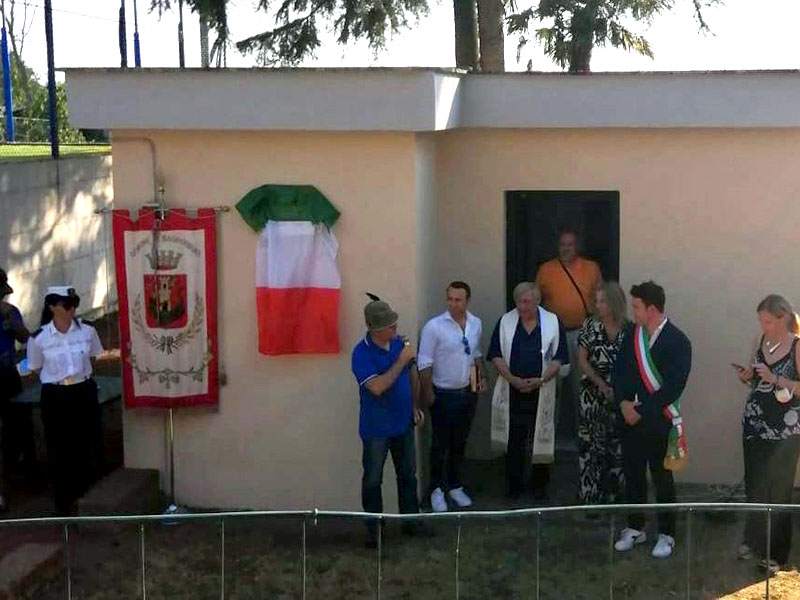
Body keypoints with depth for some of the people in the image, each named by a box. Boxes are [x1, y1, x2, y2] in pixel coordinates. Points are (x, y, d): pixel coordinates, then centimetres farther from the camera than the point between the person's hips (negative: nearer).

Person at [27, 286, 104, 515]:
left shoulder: (87, 331, -4)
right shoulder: (39, 338, -8)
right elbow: (36, 369, 4)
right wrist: (56, 377, -2)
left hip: (84, 392, 2)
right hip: (56, 397, -2)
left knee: (86, 446, 9)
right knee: (59, 449, 6)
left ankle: (86, 495, 26)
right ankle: (64, 500, 21)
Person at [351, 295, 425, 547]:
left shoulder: (399, 342, -3)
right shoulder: (362, 353, -22)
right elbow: (377, 387, -31)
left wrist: (415, 406, 11)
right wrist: (401, 360, -30)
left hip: (403, 423, 6)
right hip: (376, 429, -6)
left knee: (408, 475, 17)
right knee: (373, 480, 7)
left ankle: (410, 520, 32)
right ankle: (373, 529, 20)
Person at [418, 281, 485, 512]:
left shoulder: (475, 324, 1)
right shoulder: (434, 327, -16)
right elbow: (424, 363, -12)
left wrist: (480, 376, 6)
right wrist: (428, 392, -13)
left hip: (468, 392, 5)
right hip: (443, 395, -5)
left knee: (459, 442, 15)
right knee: (440, 444, 5)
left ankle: (455, 486, 29)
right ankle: (437, 489, 19)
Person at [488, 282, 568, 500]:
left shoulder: (552, 322, -1)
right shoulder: (505, 322, 2)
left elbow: (559, 359, -2)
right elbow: (496, 355, 0)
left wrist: (541, 380, -16)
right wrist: (513, 379, -13)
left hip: (542, 391, -1)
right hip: (512, 392, 1)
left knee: (541, 439, 4)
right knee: (513, 439, 5)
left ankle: (540, 485, 18)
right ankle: (514, 484, 17)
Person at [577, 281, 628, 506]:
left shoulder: (629, 329, -1)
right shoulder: (590, 325, -1)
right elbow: (582, 360, -1)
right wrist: (602, 385, -9)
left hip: (620, 396, 1)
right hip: (593, 395, -1)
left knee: (617, 448, 4)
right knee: (592, 446, -1)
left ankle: (614, 495, 17)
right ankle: (591, 498, 7)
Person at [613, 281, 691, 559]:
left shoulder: (677, 341, -13)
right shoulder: (631, 333, 4)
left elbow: (673, 387, -16)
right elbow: (620, 370, 7)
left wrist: (642, 410, -16)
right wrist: (624, 403, -8)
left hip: (658, 421, -5)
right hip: (631, 418, 5)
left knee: (662, 478, 7)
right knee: (632, 475, 13)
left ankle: (666, 535, 19)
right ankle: (635, 529, 28)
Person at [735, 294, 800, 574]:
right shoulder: (760, 341, 5)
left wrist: (775, 378, -23)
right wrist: (746, 376, -5)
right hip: (754, 425, 5)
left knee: (776, 489, 1)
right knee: (754, 486, 13)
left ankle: (775, 553, 11)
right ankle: (754, 539, 29)